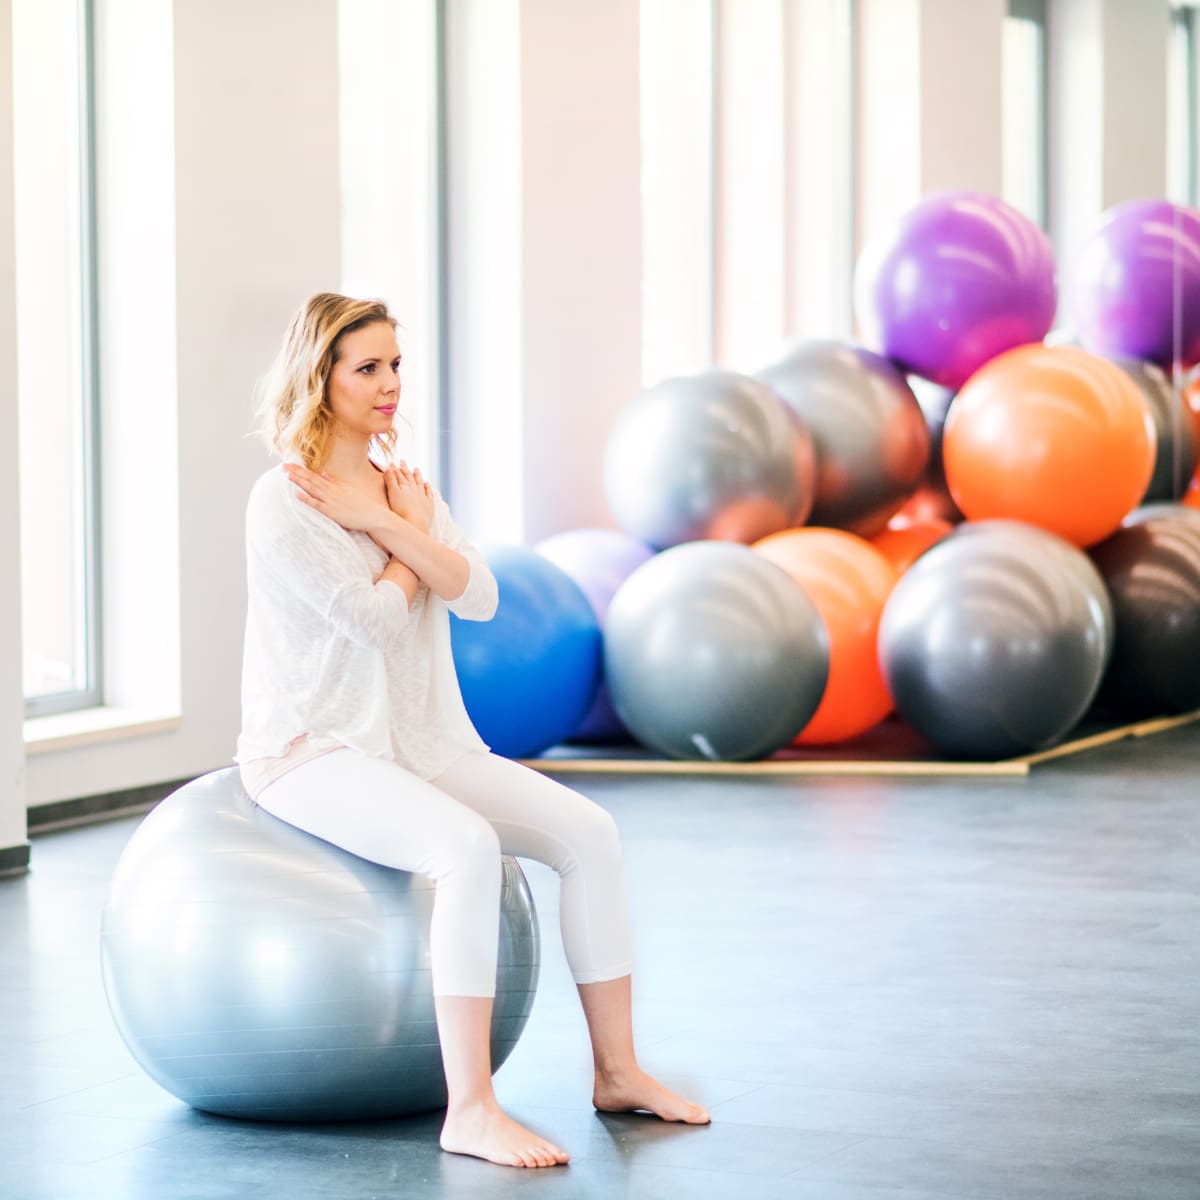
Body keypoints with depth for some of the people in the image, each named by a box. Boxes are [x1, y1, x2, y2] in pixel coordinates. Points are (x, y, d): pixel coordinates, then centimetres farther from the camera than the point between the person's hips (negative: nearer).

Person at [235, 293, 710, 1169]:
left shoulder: (403, 483, 12)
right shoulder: (284, 502, -12)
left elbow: (480, 597, -2)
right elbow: (377, 620, -18)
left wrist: (390, 526, -12)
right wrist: (414, 534, -3)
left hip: (419, 739, 8)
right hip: (311, 750, -8)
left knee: (590, 832, -9)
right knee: (468, 848, -34)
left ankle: (618, 1072, -1)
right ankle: (470, 1111, -32)